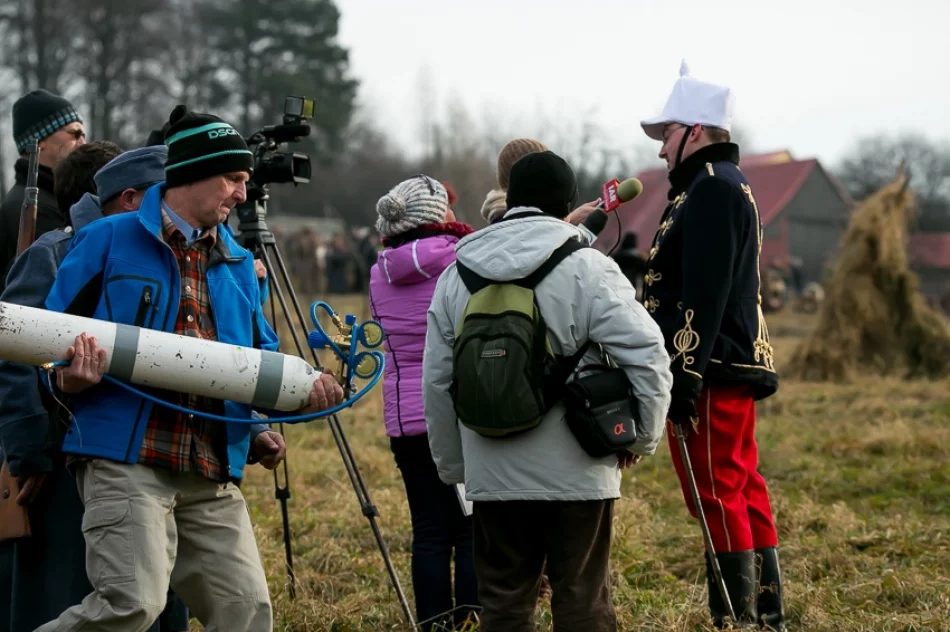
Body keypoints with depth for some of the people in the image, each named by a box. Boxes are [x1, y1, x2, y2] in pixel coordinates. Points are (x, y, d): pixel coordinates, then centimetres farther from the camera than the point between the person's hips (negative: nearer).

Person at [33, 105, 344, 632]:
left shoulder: (238, 264, 21)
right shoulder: (108, 241, 5)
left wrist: (302, 390, -2)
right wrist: (69, 376, -17)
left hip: (213, 476, 6)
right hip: (125, 458, -6)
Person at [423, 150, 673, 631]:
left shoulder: (456, 275, 7)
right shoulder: (586, 268, -8)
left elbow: (436, 380, 11)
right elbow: (646, 353, -12)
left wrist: (452, 466, 19)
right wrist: (643, 436, 1)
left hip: (492, 477, 4)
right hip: (576, 472, -3)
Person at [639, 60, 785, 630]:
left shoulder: (712, 188, -12)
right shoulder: (726, 186, 21)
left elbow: (703, 296, -21)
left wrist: (684, 375, -23)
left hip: (711, 372, -10)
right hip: (735, 370, 10)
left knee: (719, 498, -8)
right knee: (744, 494, 12)